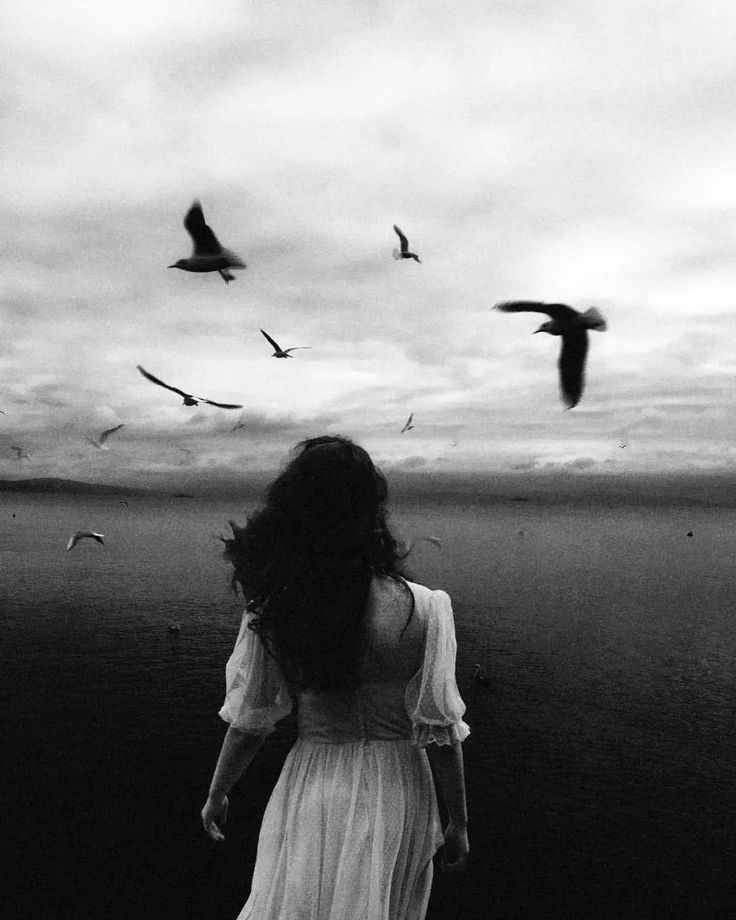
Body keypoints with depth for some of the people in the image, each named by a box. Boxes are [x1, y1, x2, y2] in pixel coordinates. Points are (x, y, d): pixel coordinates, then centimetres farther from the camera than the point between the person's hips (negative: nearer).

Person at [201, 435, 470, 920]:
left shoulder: (272, 609, -16)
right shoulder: (420, 610, -20)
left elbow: (250, 722, -6)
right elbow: (441, 731, -13)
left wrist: (216, 795, 12)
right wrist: (459, 823, 2)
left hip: (311, 789, 0)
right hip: (396, 793, 1)